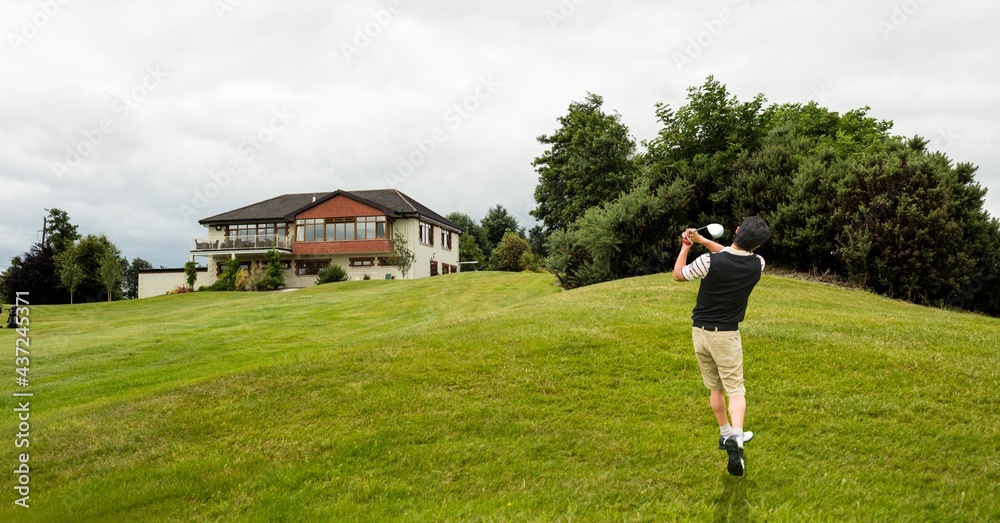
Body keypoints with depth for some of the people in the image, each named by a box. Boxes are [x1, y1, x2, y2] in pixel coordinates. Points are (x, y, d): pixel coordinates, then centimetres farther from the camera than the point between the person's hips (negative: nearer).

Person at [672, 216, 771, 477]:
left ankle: (726, 434, 31)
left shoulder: (709, 260, -17)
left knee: (715, 389, 16)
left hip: (700, 331, 1)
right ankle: (735, 438, -22)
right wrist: (702, 240, 8)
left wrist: (686, 245, 12)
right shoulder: (757, 264, -8)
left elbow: (678, 274, 1)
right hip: (726, 334, -1)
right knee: (735, 389, 1)